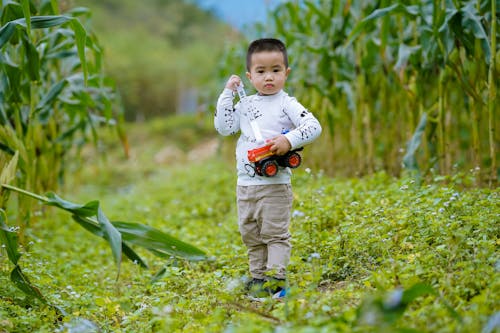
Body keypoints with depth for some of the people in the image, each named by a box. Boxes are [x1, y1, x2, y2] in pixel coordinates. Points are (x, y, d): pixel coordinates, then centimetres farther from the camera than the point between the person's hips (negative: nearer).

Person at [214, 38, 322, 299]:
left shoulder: (287, 104, -6)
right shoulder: (245, 105, 10)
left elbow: (313, 126, -15)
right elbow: (224, 127, 6)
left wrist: (289, 140, -29)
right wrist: (227, 94, 3)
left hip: (275, 183, -6)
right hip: (245, 184, 6)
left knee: (275, 233, -5)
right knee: (250, 235, 13)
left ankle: (276, 276, -4)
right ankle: (258, 276, 22)